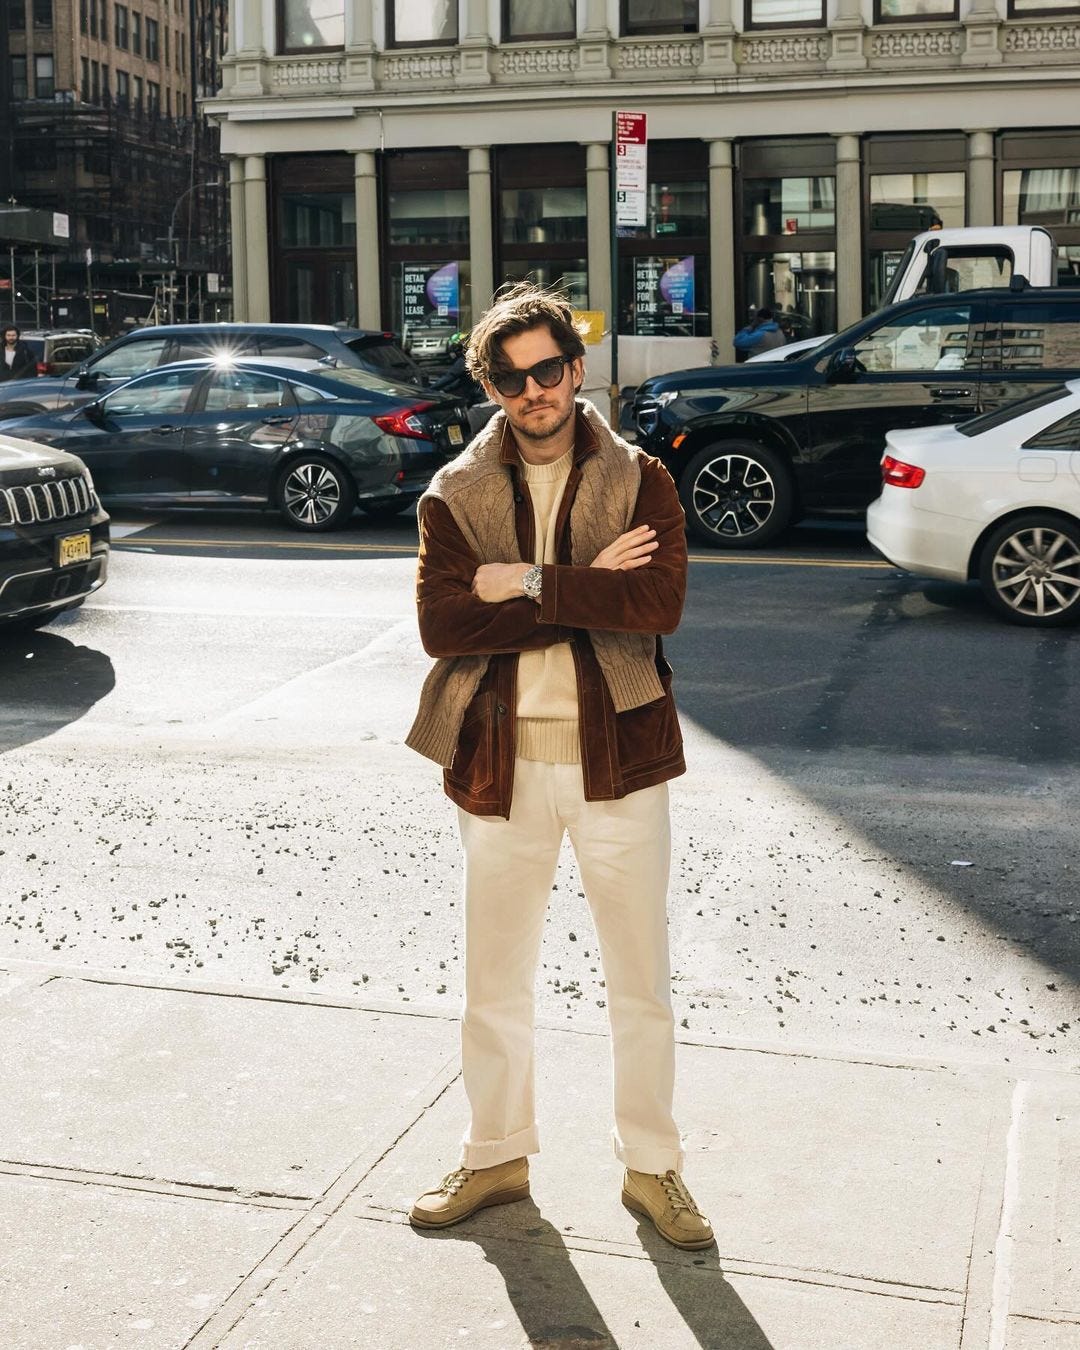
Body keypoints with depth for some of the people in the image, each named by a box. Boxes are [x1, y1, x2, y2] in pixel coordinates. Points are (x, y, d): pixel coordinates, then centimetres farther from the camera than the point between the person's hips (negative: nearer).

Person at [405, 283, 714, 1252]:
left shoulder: (639, 480, 0)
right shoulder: (454, 495, 2)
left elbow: (661, 603, -18)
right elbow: (442, 624, -14)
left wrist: (528, 583, -18)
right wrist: (588, 591, -18)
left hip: (616, 758, -1)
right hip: (501, 763, 1)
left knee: (642, 983, 10)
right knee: (496, 981, 15)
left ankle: (652, 1167, 28)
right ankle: (498, 1157, 34)